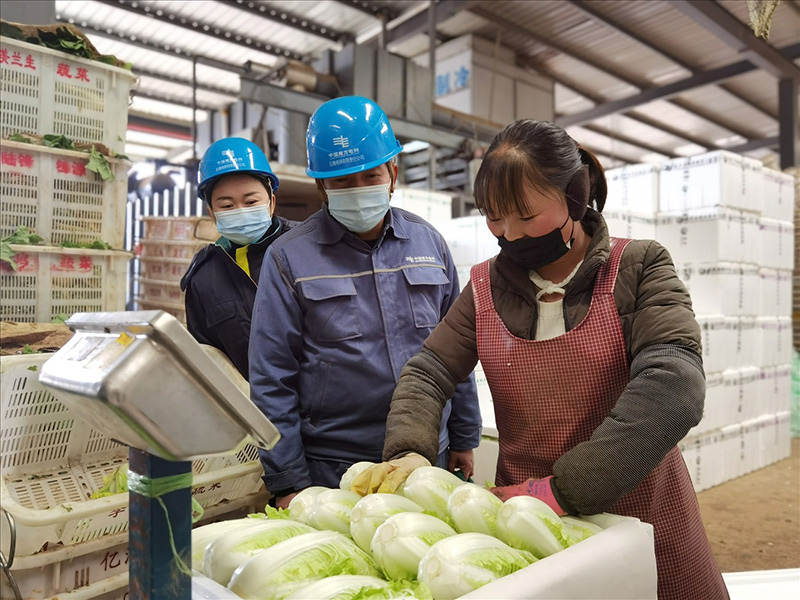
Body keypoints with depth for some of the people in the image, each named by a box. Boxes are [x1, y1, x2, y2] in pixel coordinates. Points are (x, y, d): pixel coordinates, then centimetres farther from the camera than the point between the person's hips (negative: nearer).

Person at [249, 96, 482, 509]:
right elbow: (271, 378, -6)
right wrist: (288, 481, -8)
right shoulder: (290, 257, -7)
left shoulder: (429, 242, 3)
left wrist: (463, 440, 10)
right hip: (332, 471, -3)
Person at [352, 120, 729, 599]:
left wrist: (563, 489, -30)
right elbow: (427, 373, -1)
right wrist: (408, 453, -21)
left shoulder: (638, 268, -8)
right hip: (522, 524, 2)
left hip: (639, 519, -1)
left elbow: (674, 385, -22)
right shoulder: (486, 287, 1)